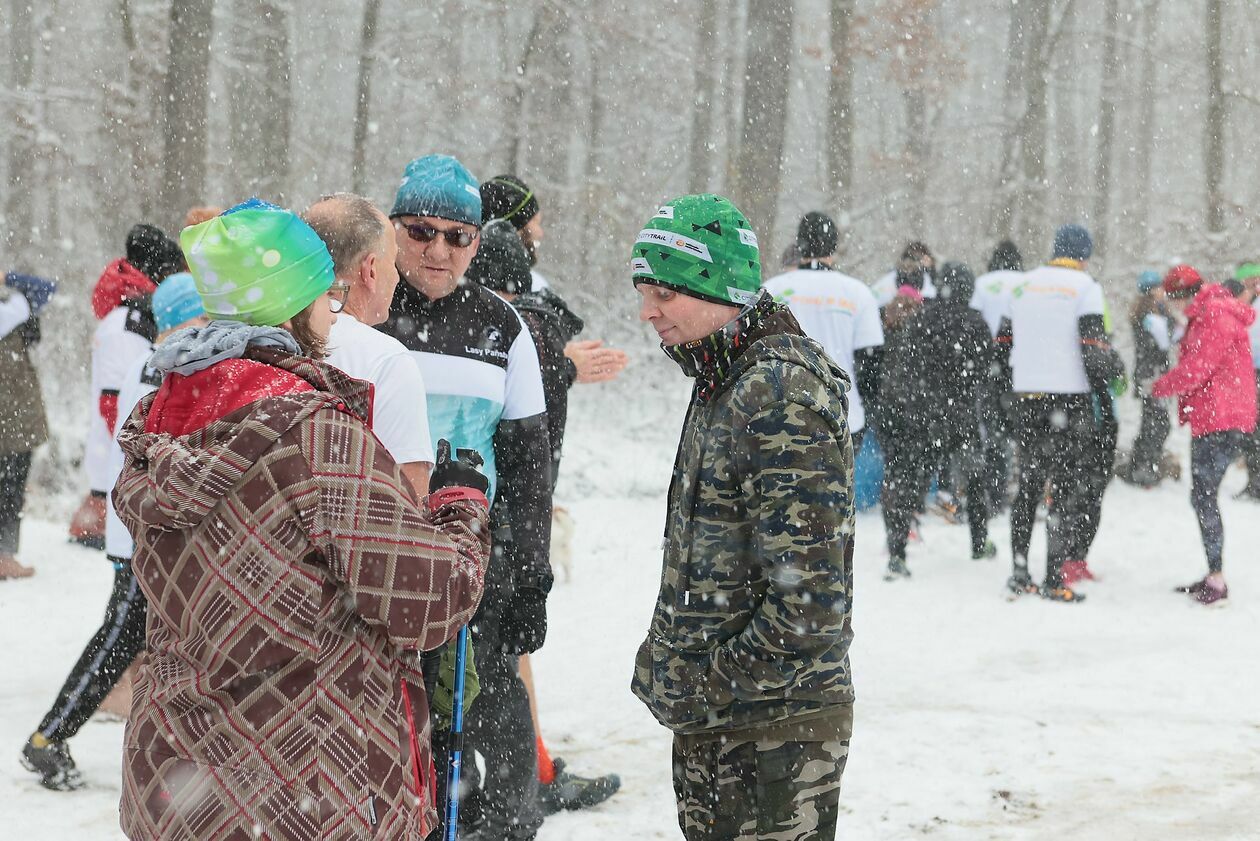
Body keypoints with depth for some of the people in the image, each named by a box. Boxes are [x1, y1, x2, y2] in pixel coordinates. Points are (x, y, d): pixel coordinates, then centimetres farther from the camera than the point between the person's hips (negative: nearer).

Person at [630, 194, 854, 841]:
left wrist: (718, 685, -17)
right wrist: (663, 662, 12)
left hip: (773, 735, -10)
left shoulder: (782, 393, -20)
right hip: (709, 724, 10)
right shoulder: (722, 385, 13)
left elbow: (809, 597, -25)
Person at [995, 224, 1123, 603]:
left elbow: (1002, 344, 14)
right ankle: (1053, 580, -4)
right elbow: (1094, 347, -14)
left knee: (1029, 483, 16)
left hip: (1025, 398, 5)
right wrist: (1114, 370, 5)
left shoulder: (1023, 286, 10)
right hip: (1070, 397, -5)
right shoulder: (1085, 287, -7)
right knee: (1070, 489, 0)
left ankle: (1019, 572, 16)